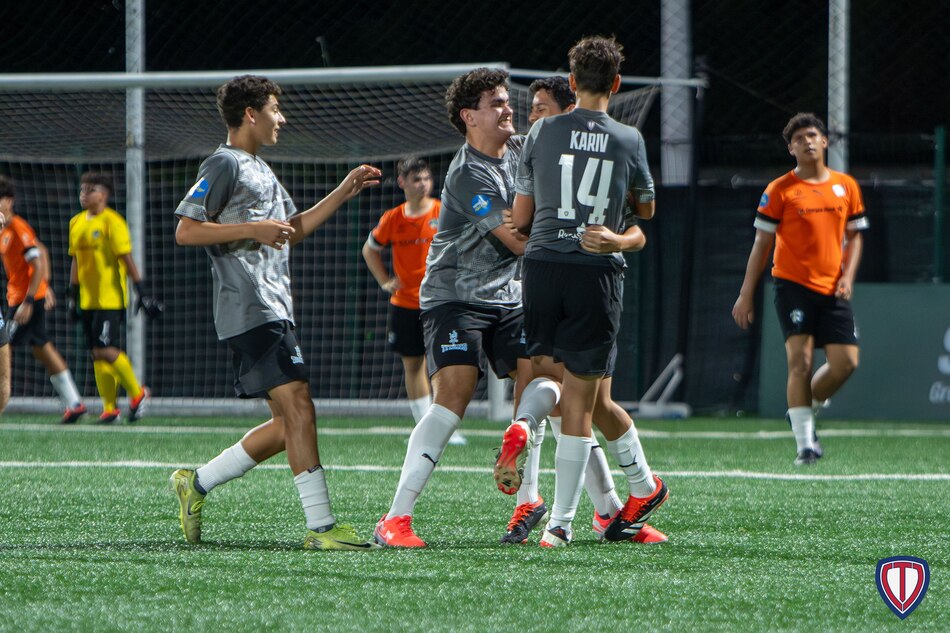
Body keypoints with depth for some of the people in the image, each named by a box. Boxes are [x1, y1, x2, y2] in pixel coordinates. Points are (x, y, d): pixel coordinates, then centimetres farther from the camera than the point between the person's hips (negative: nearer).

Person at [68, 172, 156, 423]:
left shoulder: (112, 221, -10)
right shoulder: (76, 223, 12)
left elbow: (127, 259, -11)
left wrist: (142, 292, -12)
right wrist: (73, 296, 20)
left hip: (110, 297, -7)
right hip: (88, 299, 7)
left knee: (106, 350, -14)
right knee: (97, 354, 5)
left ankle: (137, 393, 5)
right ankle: (109, 408, 9)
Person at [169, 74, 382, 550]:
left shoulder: (259, 170, 23)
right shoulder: (224, 165, -6)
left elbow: (292, 229, 33)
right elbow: (185, 231, -13)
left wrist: (344, 192, 26)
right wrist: (252, 229, -18)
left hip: (274, 310, 10)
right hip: (250, 311, -10)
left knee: (287, 424, 8)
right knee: (298, 407, -16)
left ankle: (196, 483, 18)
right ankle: (321, 526, -17)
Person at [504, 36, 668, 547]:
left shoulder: (542, 133, 4)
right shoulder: (629, 140, 4)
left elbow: (520, 218, 8)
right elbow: (646, 210, 20)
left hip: (542, 263, 1)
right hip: (598, 272, -1)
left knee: (541, 366, 22)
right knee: (579, 402, 3)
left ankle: (524, 424, -12)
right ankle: (560, 523, 2)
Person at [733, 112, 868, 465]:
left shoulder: (846, 187, 9)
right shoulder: (779, 191, -2)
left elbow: (854, 237, 18)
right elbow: (762, 244, 1)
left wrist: (848, 276, 1)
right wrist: (746, 295, -1)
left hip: (832, 289, 4)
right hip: (793, 286, -4)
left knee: (845, 362, -4)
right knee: (800, 359, -14)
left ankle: (805, 412, 23)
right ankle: (804, 443, -9)